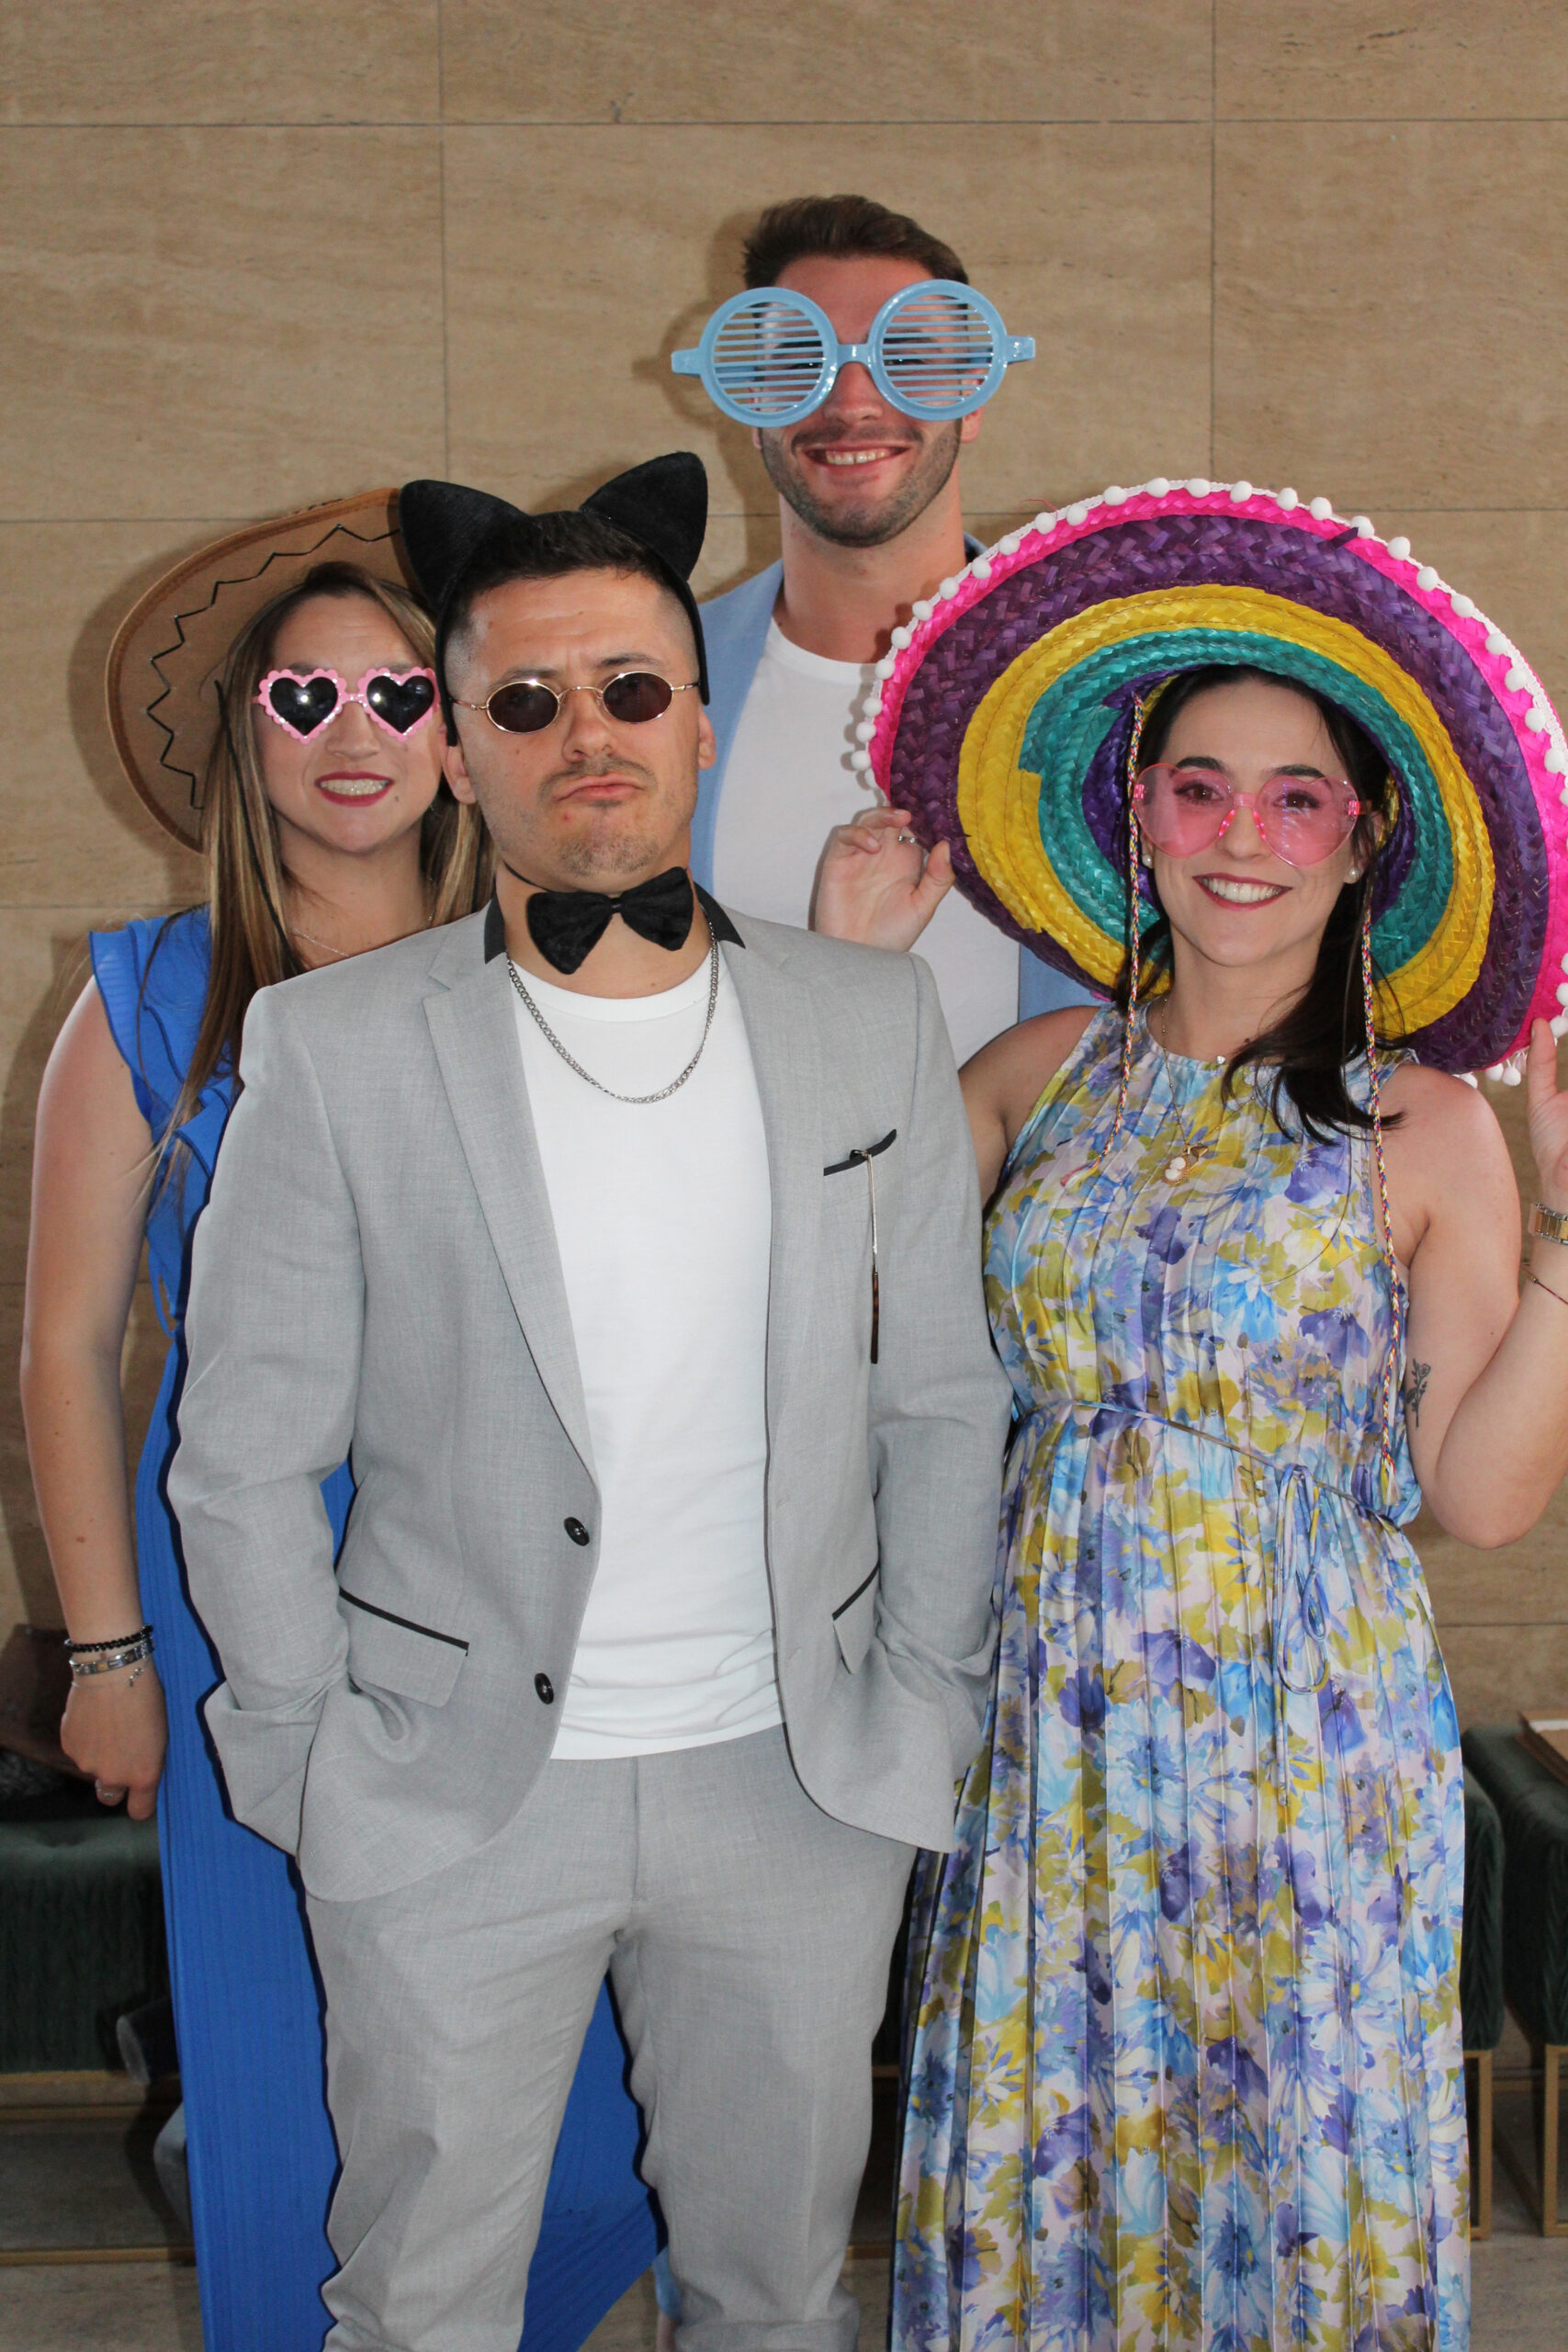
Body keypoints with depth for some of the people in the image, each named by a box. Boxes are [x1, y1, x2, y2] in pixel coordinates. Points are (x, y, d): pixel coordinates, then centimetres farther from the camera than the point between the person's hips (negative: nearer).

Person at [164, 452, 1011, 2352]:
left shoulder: (869, 1021, 0)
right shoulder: (332, 1049, -7)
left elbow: (941, 1401, 6)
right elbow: (246, 1460, -3)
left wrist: (926, 1713, 4)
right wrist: (307, 1769, -3)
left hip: (798, 1776, 2)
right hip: (450, 1790, -1)